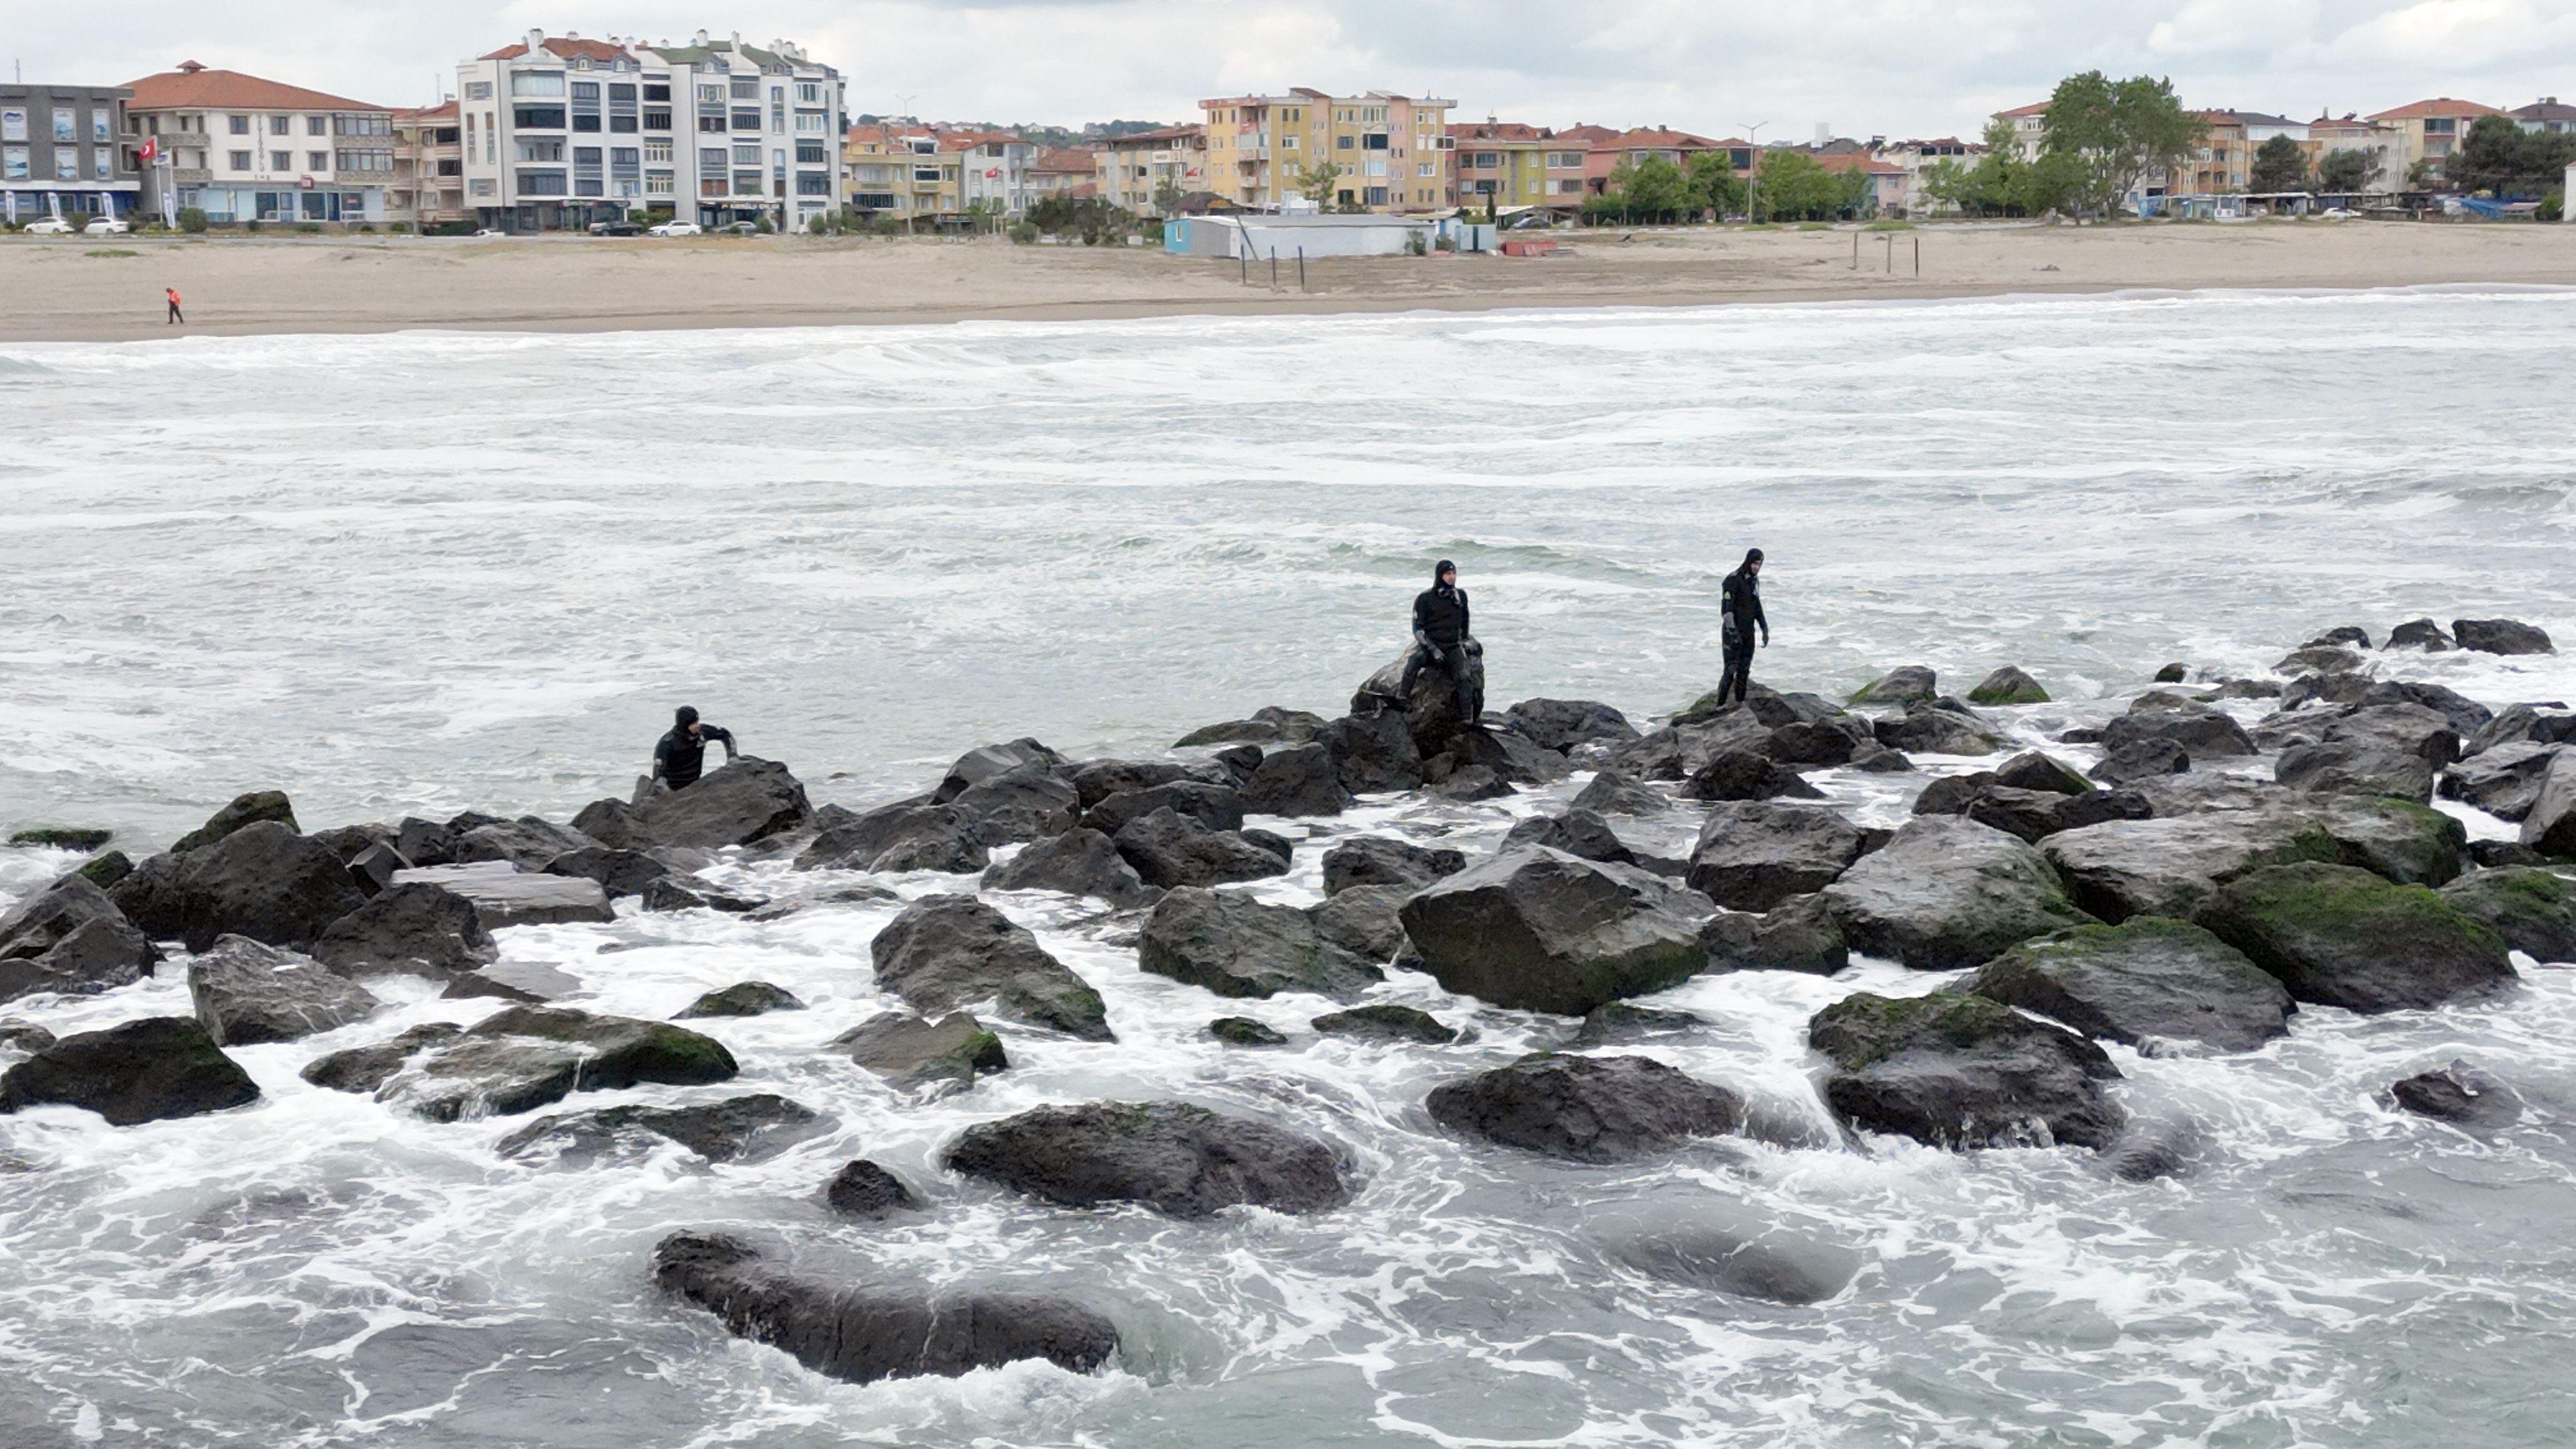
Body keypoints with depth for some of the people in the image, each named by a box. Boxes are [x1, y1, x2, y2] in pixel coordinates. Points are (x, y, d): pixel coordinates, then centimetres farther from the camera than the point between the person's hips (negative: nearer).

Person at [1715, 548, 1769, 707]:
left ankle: (1740, 704, 16)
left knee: (1744, 672, 9)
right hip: (1733, 633, -8)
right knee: (1730, 671, -10)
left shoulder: (1754, 581, 11)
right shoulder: (1734, 580, -15)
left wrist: (1765, 629, 19)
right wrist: (1733, 632, -26)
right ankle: (1719, 706, -4)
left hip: (1748, 634, 8)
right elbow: (1726, 608, -20)